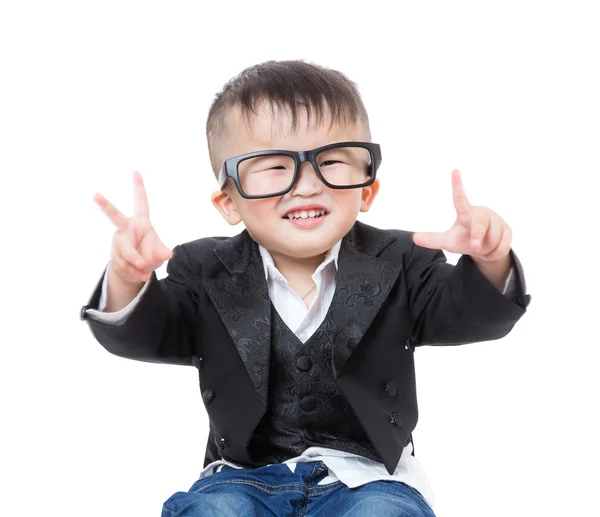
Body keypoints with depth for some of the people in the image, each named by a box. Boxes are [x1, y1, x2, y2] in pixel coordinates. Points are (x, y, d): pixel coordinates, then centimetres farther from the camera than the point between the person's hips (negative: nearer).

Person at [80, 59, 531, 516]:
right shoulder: (207, 273, -1)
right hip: (244, 474, 0)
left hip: (366, 474, 0)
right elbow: (141, 335, -11)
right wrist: (127, 281, -36)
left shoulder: (397, 263, -1)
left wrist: (490, 264, -37)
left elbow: (467, 314, -13)